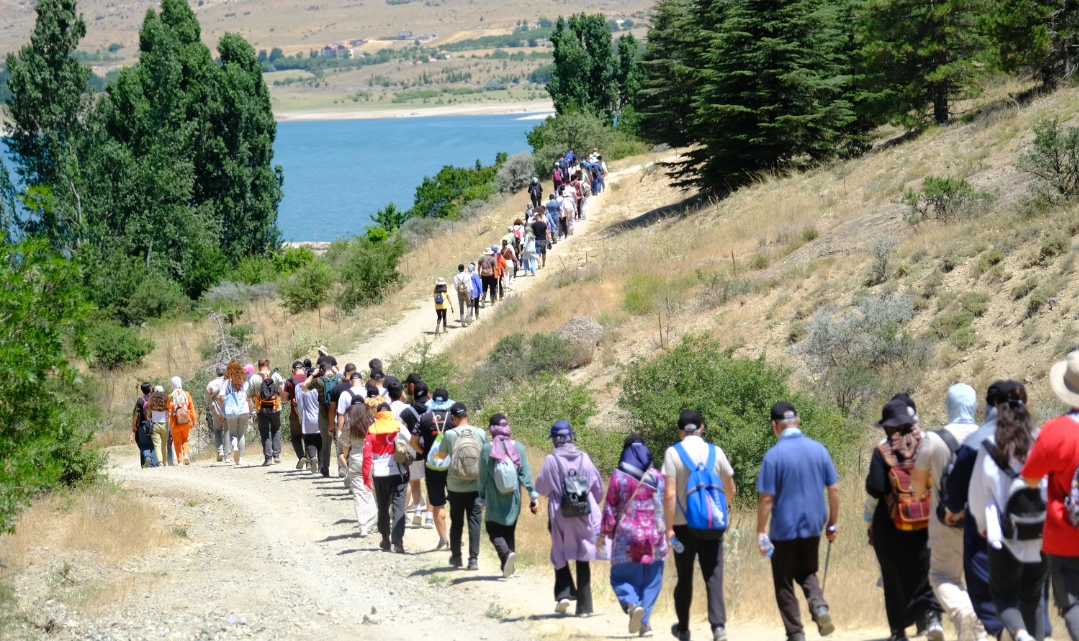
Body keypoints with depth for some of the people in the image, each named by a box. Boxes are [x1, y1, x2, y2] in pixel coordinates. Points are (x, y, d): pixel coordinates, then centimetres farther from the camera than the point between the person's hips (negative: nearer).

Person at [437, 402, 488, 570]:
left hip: (455, 487, 0)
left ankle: (456, 556, 23)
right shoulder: (480, 434, -4)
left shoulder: (449, 434, -7)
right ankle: (473, 559, -1)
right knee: (474, 521, 4)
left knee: (456, 522, 14)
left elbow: (441, 456, 9)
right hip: (476, 487, 0)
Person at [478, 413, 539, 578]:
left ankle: (506, 554, -21)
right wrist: (533, 495, 3)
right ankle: (508, 566, 19)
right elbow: (526, 473, -5)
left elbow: (482, 476, -4)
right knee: (509, 532, 17)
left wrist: (482, 498, 9)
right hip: (513, 500, 3)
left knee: (494, 531, 7)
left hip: (494, 499, -3)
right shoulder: (518, 447, -7)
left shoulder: (487, 449, -12)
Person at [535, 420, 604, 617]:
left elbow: (541, 487, -1)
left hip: (561, 515, -2)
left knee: (560, 556, 16)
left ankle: (564, 593, -3)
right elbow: (598, 487, 5)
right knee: (583, 559, 9)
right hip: (585, 515, 2)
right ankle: (584, 606, 8)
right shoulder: (584, 458, -3)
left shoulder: (552, 460, -10)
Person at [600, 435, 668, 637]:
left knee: (621, 576, 8)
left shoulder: (618, 476, -3)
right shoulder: (657, 477, 4)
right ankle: (645, 622, 3)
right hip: (653, 535, 2)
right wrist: (664, 531, 17)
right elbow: (665, 507, 6)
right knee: (650, 580, 10)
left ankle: (632, 604, -20)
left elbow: (610, 508, -1)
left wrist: (607, 531, 11)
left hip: (626, 535, -2)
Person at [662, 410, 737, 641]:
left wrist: (669, 528, -10)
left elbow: (669, 494, -14)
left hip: (684, 525, -1)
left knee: (684, 578, 13)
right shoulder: (715, 452, 1)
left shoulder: (673, 453, -6)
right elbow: (731, 491, 10)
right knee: (714, 578, 0)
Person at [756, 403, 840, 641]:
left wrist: (760, 532, -7)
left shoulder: (774, 454, -13)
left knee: (784, 583, 10)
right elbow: (834, 489, 3)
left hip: (785, 529, -4)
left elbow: (767, 498, -14)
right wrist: (832, 523, 13)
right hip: (813, 526, 4)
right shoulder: (818, 449, 0)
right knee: (807, 573, 23)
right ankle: (819, 607, -4)